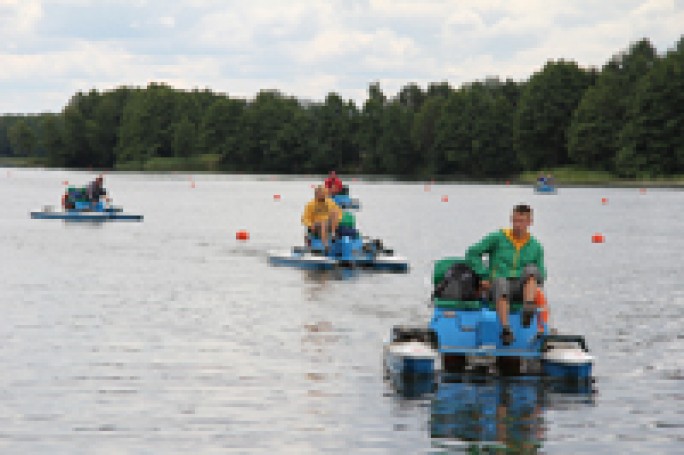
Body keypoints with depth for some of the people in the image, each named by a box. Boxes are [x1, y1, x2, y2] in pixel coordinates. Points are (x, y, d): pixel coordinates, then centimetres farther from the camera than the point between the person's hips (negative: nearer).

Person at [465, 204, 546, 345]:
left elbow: (540, 275, 20)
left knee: (531, 269, -30)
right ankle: (505, 329, -54)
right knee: (501, 282, -40)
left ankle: (528, 309, -52)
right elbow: (472, 254, 10)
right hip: (498, 286, -2)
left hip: (521, 289, 2)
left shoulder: (535, 246, 15)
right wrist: (484, 277, 0)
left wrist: (531, 283, -3)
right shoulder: (498, 238, 9)